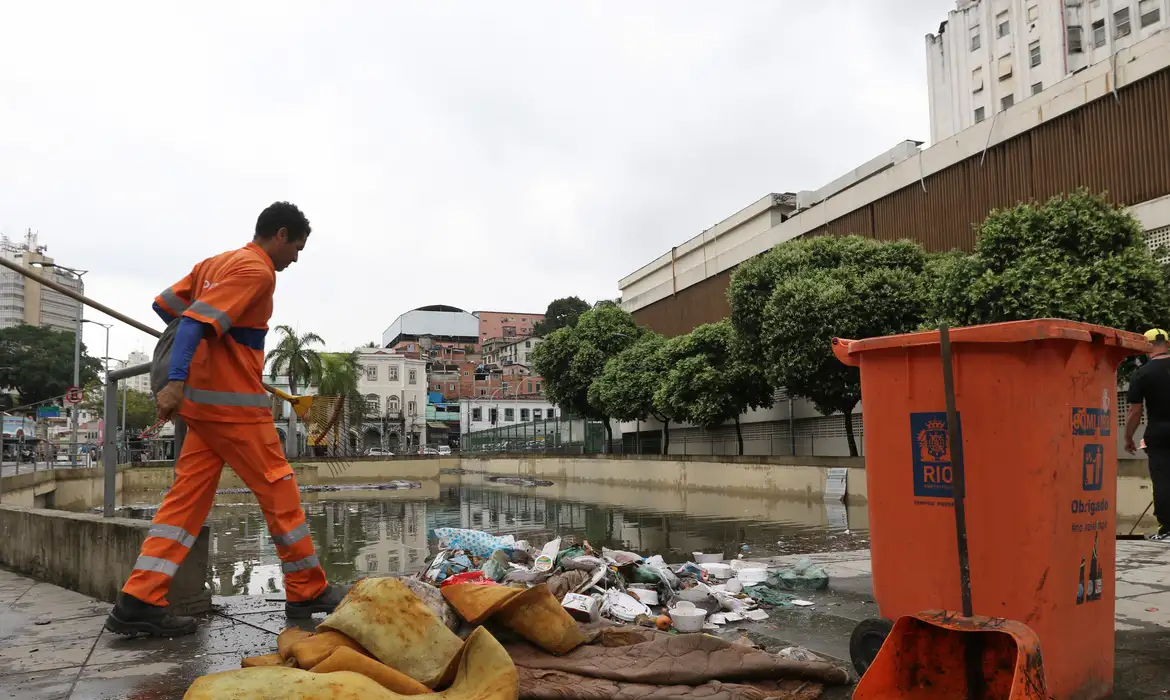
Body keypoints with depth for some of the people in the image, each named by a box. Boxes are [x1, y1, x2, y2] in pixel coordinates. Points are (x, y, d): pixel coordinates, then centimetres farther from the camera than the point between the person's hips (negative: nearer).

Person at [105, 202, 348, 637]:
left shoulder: (215, 263, 15)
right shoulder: (257, 270, -12)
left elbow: (164, 305, 20)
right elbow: (197, 321, -22)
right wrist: (176, 381, -30)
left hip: (202, 400, 9)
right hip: (234, 403, -9)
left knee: (188, 497, 7)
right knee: (279, 492, 1)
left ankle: (139, 601, 2)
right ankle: (309, 592, 11)